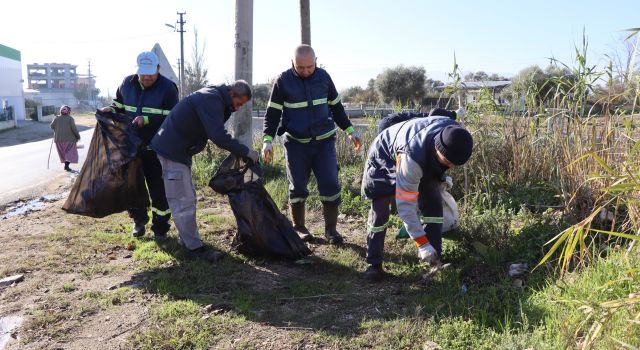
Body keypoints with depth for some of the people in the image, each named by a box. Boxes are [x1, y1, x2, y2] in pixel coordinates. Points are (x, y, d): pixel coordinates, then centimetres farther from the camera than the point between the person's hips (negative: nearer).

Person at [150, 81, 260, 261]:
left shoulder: (214, 98, 11)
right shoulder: (211, 100, -23)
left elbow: (216, 129, 11)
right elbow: (219, 136, -32)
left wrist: (229, 108, -1)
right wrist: (246, 151, -26)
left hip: (179, 149, 11)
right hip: (172, 150, -11)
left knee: (187, 196, 17)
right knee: (183, 200, -7)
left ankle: (187, 238, 28)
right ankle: (194, 247, -1)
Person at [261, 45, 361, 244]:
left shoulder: (323, 77, 1)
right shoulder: (283, 81, -7)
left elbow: (336, 106, 12)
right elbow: (272, 113, -4)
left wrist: (349, 131, 11)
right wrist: (268, 140, -15)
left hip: (324, 141, 2)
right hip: (296, 143, -1)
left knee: (330, 184, -4)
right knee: (297, 187, 5)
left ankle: (330, 229, 8)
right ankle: (299, 228, 22)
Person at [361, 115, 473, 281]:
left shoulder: (454, 132, -29)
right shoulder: (412, 157, -46)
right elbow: (405, 205, -39)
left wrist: (442, 176, 10)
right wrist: (422, 243, -37)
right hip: (385, 157, -5)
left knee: (433, 203, -9)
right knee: (380, 210, -10)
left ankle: (434, 260, -1)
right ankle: (373, 263, 4)